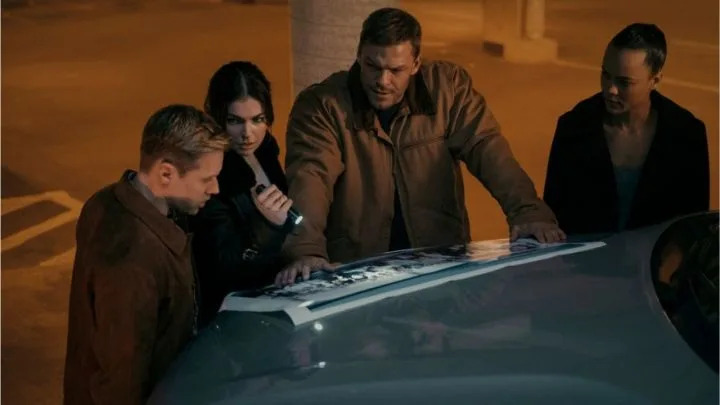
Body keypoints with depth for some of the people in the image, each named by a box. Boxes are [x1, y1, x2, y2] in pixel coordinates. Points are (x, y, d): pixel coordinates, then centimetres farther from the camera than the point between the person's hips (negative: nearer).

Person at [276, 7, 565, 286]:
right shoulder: (321, 105, -8)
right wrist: (306, 250, -37)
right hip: (356, 268, -2)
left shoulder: (448, 87, 0)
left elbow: (486, 148, -7)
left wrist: (527, 211, -23)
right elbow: (310, 176, -20)